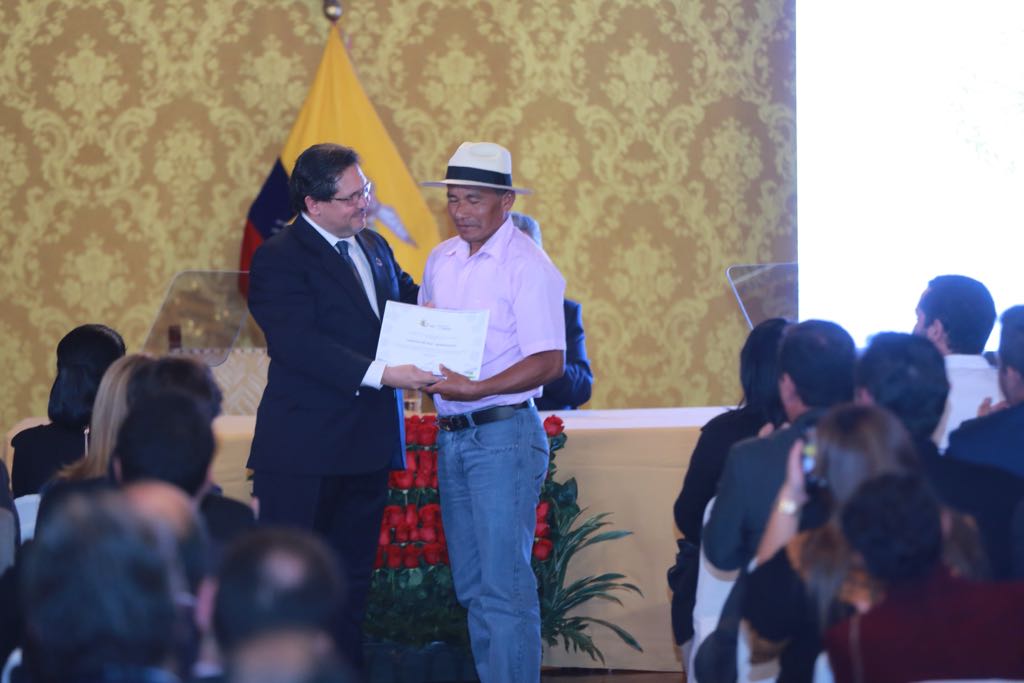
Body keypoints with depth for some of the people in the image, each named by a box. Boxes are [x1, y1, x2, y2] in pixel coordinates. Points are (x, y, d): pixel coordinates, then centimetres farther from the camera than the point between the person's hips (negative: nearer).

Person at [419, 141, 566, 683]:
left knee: (505, 584, -8)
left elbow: (549, 362, -16)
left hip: (504, 437, -7)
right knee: (471, 584, 12)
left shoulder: (527, 266, -10)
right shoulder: (441, 260, 12)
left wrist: (475, 389, -24)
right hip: (450, 435, 7)